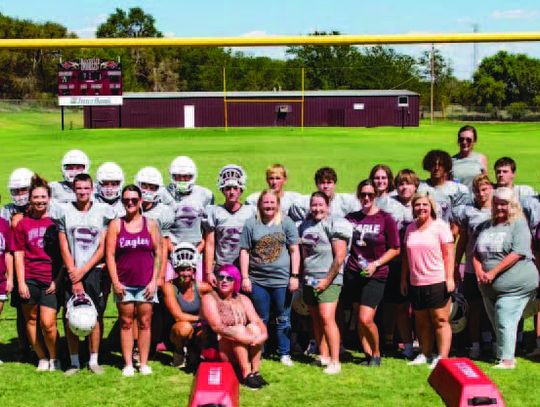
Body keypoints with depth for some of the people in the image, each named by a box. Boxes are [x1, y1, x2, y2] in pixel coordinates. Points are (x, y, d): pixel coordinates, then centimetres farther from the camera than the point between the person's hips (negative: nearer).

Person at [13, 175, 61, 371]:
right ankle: (42, 358, 24)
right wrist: (21, 282, -1)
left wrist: (58, 279, -3)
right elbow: (19, 254, 6)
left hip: (51, 281, -2)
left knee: (48, 323, -8)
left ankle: (53, 357, 15)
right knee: (31, 320, 8)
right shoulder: (23, 223, 6)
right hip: (29, 279, 2)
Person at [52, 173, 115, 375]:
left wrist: (83, 271, -8)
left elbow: (102, 248, 0)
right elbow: (64, 248, 2)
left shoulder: (102, 211, 3)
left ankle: (93, 360, 10)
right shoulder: (64, 212, 4)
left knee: (94, 318, -1)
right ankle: (74, 362, 11)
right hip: (72, 273, 1)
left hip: (94, 271, -1)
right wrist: (74, 278, -4)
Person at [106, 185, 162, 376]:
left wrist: (154, 281, -4)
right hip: (124, 283, 0)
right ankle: (128, 364, 11)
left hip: (146, 283, 0)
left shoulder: (150, 224, 5)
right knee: (126, 323, 5)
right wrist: (115, 282, -7)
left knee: (145, 323, 3)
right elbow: (110, 255, 0)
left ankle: (144, 363, 10)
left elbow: (158, 253, 4)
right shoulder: (115, 225, 4)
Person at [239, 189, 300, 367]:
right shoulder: (251, 224, 4)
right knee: (260, 319, 9)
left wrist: (294, 275, -3)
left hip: (282, 280, 0)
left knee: (283, 319, 7)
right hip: (257, 280, 0)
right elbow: (244, 251, 4)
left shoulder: (287, 223, 3)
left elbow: (294, 250, 3)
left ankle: (284, 354, 18)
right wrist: (245, 277, -1)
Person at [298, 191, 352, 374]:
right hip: (309, 280, 7)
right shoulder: (305, 226, 13)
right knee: (316, 319, 9)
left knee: (327, 318, -14)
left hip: (328, 280, -6)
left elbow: (340, 257, -12)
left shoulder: (334, 225, -7)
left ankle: (335, 361, -11)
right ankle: (323, 356, 18)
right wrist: (301, 276, 12)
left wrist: (327, 280, -14)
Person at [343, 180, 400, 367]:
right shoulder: (351, 218, 6)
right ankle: (368, 355, 20)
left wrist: (376, 264, -10)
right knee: (360, 319, 5)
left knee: (365, 319, -11)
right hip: (353, 273, 4)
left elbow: (395, 249, 0)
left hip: (375, 275, -3)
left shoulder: (385, 219, -3)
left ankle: (376, 354, 11)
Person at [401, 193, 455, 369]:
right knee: (422, 322, 12)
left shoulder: (440, 226, -3)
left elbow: (449, 254, -7)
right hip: (415, 283, 5)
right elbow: (406, 255, 16)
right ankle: (425, 354, 23)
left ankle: (443, 357, 1)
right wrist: (404, 279, 12)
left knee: (440, 321, -2)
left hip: (437, 282, -5)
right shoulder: (410, 228, 12)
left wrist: (450, 278, -14)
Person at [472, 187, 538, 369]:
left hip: (515, 284, -6)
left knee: (504, 322, -8)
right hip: (489, 287, 6)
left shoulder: (519, 224, -5)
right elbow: (476, 253, 15)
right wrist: (479, 272, -4)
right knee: (495, 323, 11)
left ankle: (507, 360, 0)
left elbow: (518, 253, -16)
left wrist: (493, 273, -17)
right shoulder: (486, 226, 14)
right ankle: (501, 354, 23)